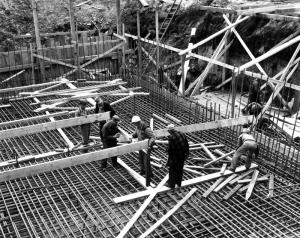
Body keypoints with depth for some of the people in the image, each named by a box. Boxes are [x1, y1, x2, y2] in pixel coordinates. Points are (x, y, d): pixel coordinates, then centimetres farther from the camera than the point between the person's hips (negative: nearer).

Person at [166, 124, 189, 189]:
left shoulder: (171, 137, -22)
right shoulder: (182, 134, -2)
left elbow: (170, 148, -21)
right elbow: (186, 144, 4)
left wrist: (170, 154, -3)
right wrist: (186, 153, 14)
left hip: (175, 157, -6)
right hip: (182, 156, 6)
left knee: (172, 170, 12)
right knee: (180, 169, 22)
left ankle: (171, 184, 24)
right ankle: (179, 183, 38)